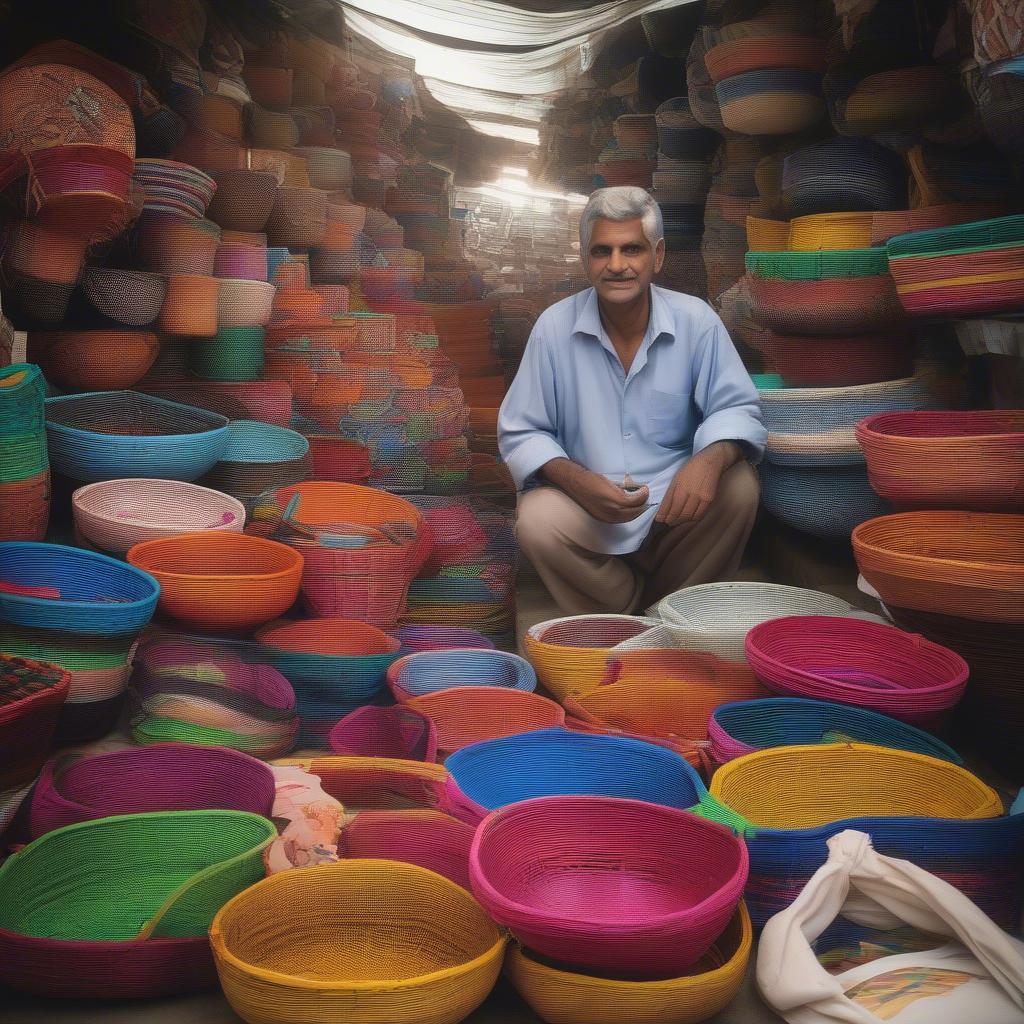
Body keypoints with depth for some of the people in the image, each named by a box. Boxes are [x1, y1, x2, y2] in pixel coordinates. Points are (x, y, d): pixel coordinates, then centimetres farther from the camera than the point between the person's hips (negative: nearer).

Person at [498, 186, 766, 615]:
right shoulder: (554, 326, -6)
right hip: (585, 502, -1)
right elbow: (520, 433, -2)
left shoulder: (696, 320, -5)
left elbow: (736, 409, -3)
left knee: (738, 487, -26)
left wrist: (711, 459, -28)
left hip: (675, 504, 1)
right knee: (537, 520, -30)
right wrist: (575, 481, -23)